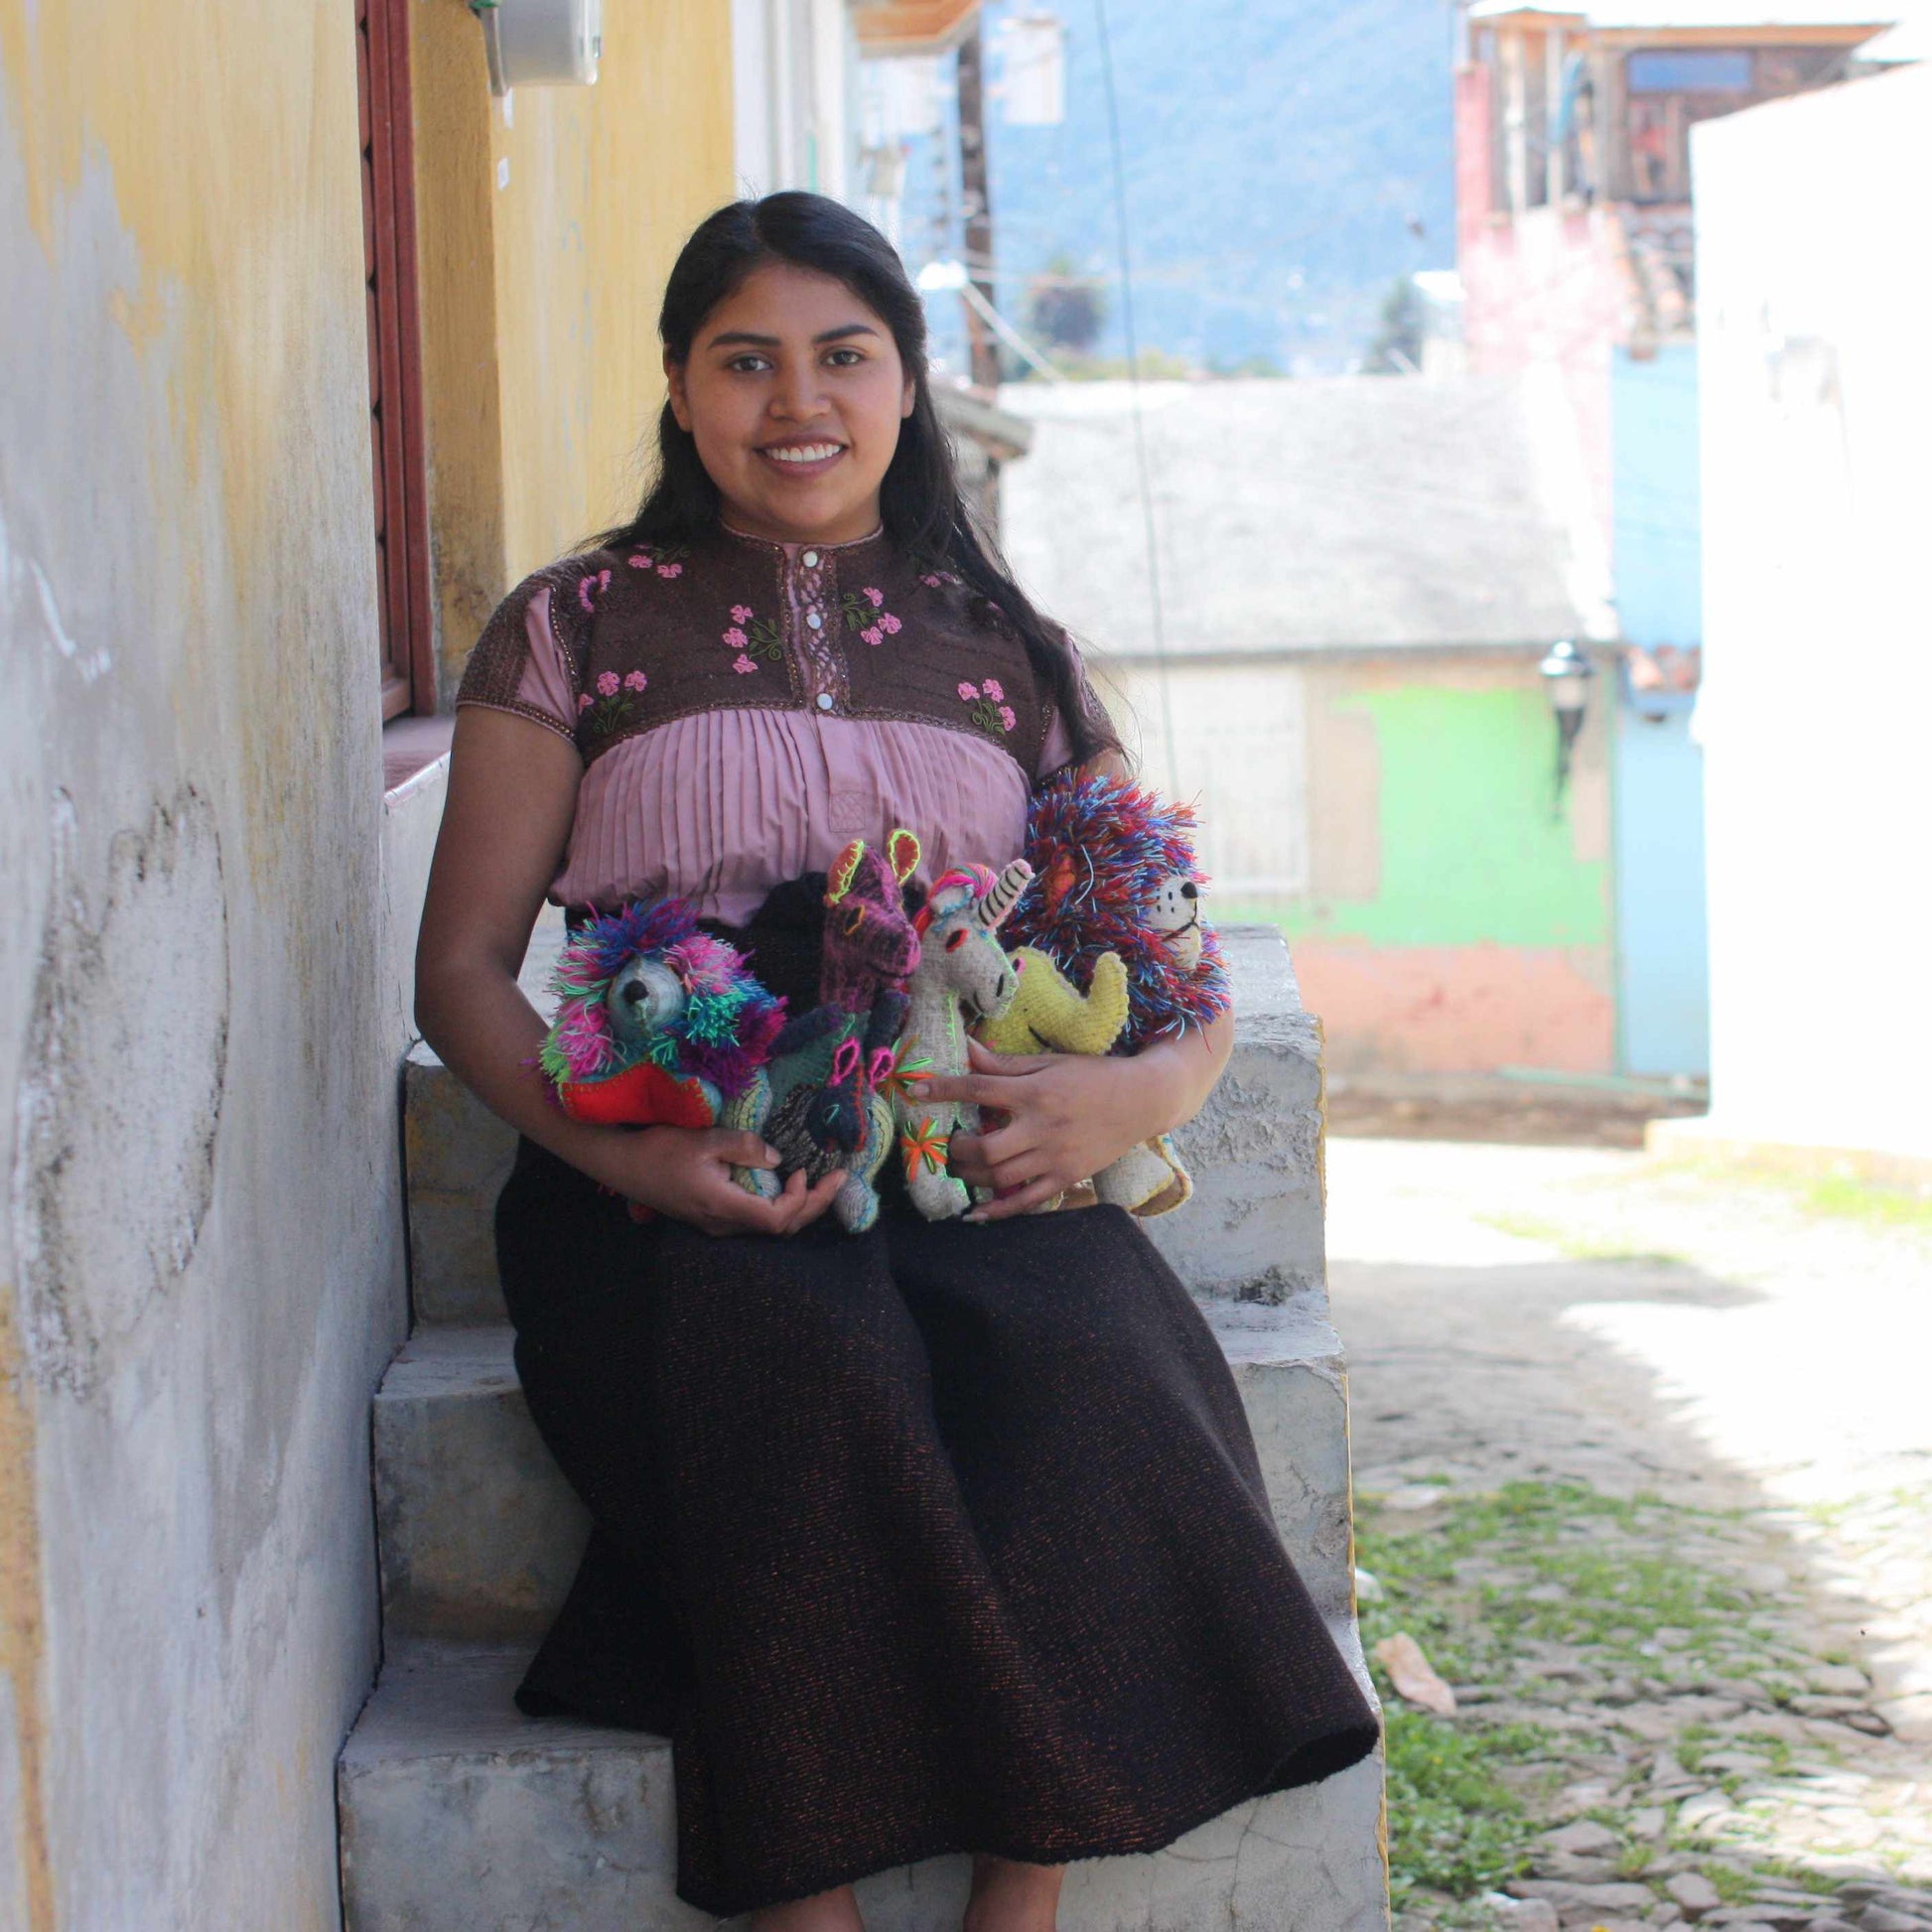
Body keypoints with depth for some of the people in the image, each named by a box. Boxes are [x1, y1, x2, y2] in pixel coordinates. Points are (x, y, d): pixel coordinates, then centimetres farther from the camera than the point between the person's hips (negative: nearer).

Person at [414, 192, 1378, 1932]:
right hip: (676, 1179, -2)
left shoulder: (1005, 650, 19)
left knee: (1081, 1368, -32)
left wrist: (1136, 1094, -10)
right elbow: (464, 966, 7)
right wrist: (619, 1148, -14)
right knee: (817, 1378, -35)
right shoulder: (578, 628, 13)